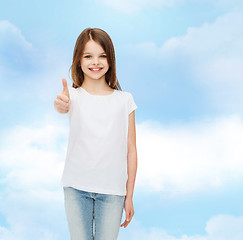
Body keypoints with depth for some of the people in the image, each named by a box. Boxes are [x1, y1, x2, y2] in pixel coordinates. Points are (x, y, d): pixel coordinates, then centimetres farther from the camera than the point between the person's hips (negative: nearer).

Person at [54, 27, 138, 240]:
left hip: (112, 190, 0)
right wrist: (61, 105, -51)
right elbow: (64, 106, -26)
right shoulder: (74, 95, -1)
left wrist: (129, 196, 2)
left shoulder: (124, 100, 1)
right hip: (76, 188, 0)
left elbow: (131, 150, 2)